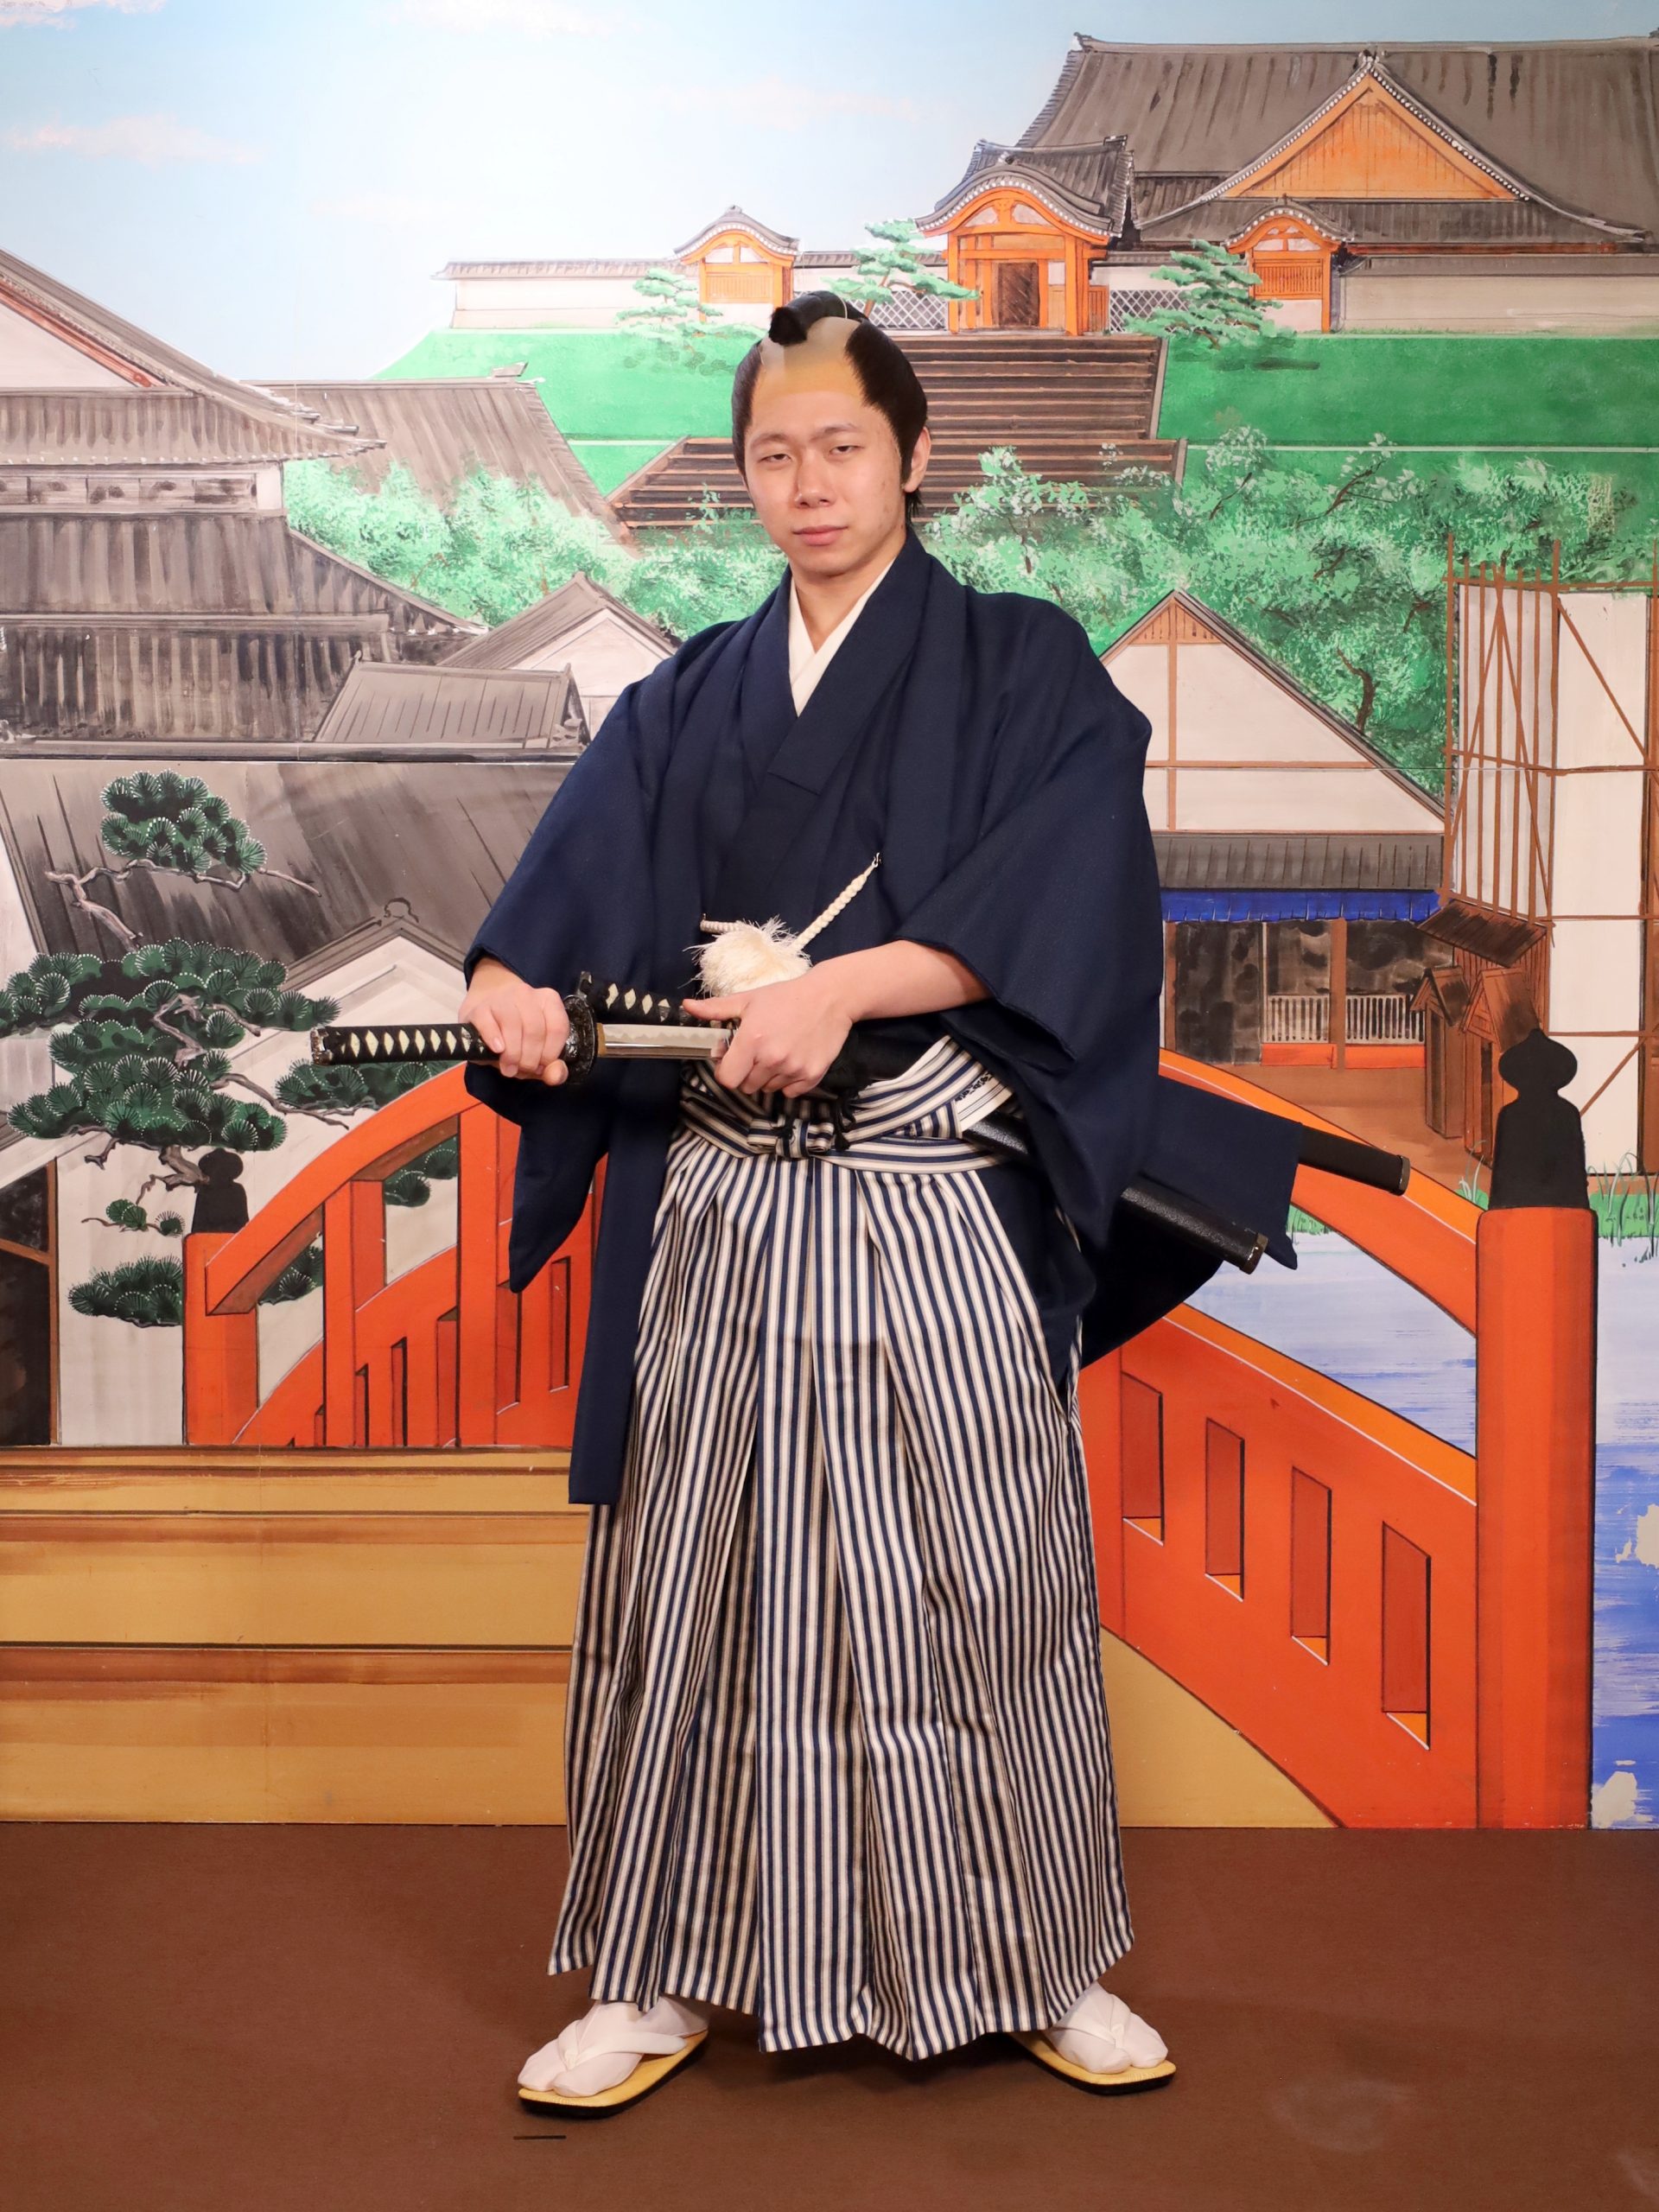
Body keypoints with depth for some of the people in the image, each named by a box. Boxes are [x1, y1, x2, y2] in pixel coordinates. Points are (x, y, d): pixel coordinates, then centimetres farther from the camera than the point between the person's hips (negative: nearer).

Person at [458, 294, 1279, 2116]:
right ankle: (666, 1978, 19)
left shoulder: (1021, 670, 3)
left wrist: (845, 986, -22)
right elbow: (572, 879, 3)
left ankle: (1046, 1967, 21)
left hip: (934, 1214, -3)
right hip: (721, 1214, 3)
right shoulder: (691, 700, 14)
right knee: (695, 1583, 6)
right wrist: (512, 979, -19)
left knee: (978, 1587, 4)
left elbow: (1064, 894, -12)